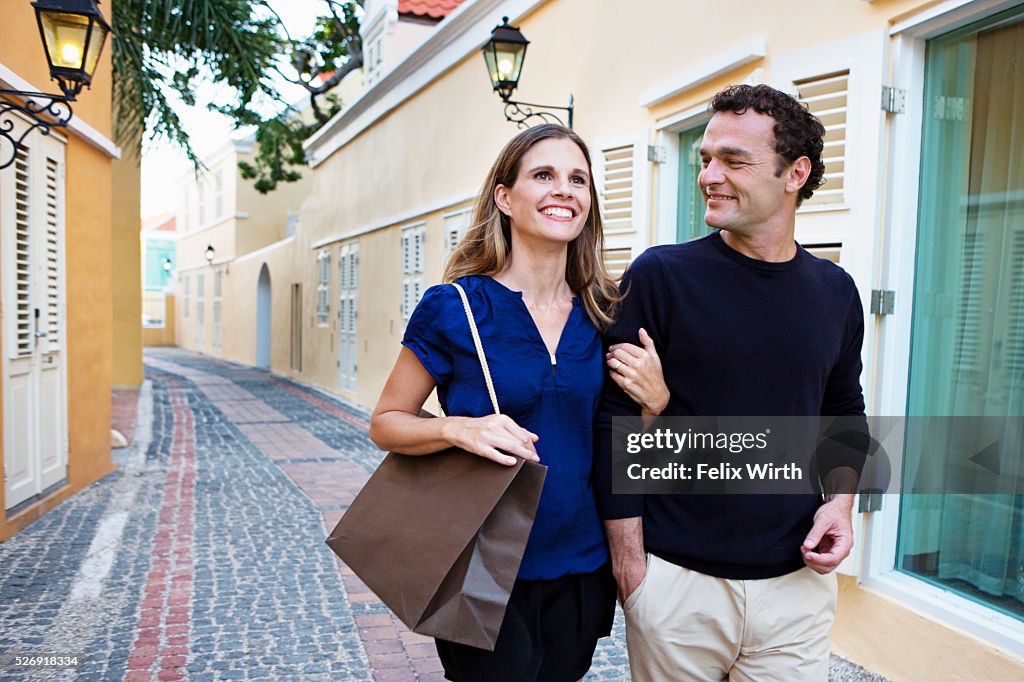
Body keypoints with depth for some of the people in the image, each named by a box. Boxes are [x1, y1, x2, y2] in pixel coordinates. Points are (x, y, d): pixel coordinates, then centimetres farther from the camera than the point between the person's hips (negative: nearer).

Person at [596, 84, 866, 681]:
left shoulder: (835, 291, 3)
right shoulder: (660, 275, -9)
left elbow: (845, 413, 16)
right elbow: (616, 423, -9)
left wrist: (840, 502, -2)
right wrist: (629, 563, -9)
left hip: (798, 583, 3)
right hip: (675, 581, -3)